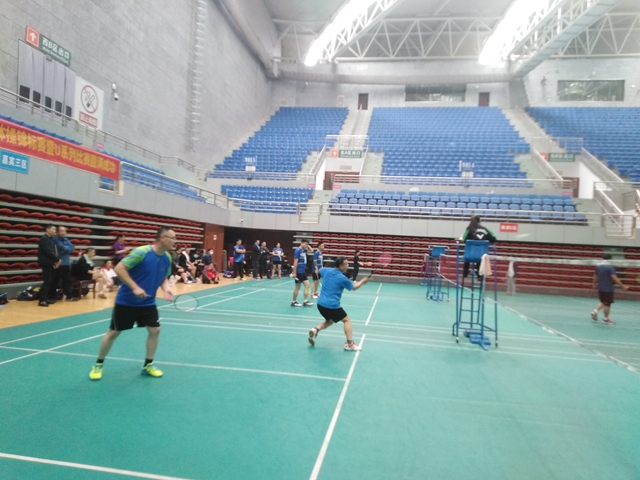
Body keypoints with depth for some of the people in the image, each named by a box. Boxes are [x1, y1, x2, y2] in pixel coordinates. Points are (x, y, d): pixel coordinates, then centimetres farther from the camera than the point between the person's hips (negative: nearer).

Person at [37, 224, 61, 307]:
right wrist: (57, 260, -10)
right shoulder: (44, 239, -12)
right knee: (47, 281, -10)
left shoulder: (50, 239, 16)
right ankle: (42, 300, -9)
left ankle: (49, 298, 17)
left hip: (50, 263, 9)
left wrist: (56, 260, 0)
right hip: (46, 263, -9)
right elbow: (48, 252, -19)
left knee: (51, 281, 10)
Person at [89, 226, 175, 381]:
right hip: (126, 301, -5)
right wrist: (134, 287, -30)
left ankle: (148, 365, 17)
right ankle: (98, 364, 28)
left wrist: (166, 288, -11)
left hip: (147, 302, 5)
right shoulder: (141, 252, -24)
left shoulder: (167, 258, -3)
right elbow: (119, 268, -25)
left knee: (155, 330, -1)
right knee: (113, 332, 7)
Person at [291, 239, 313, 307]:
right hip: (299, 272, -9)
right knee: (297, 287, 1)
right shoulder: (298, 250, -15)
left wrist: (308, 246, 8)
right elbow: (295, 262, -18)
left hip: (303, 271, 9)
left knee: (307, 285, 5)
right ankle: (293, 302, 13)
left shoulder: (304, 250, 9)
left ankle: (305, 301, 8)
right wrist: (294, 273, -20)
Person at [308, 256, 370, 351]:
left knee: (330, 320, 29)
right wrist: (363, 281, 24)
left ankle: (316, 330, 8)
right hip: (332, 306, -6)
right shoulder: (343, 278, -11)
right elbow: (354, 287, 8)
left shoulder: (327, 271, 4)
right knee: (346, 320, 11)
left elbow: (319, 270, 30)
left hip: (320, 304, 7)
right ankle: (350, 343, 4)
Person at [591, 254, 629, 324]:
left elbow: (595, 277, 16)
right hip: (608, 289, -6)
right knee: (607, 304, 5)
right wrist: (622, 286, -17)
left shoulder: (598, 267, 5)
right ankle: (606, 319, 14)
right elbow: (614, 278, -21)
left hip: (600, 288, 6)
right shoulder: (610, 267, -15)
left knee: (603, 302, 20)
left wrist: (595, 284, 31)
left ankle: (595, 311, 5)